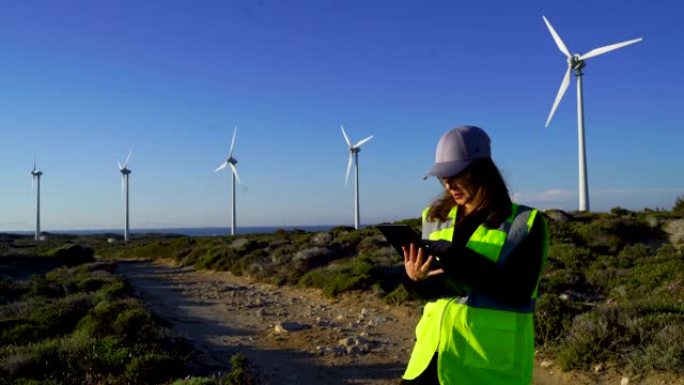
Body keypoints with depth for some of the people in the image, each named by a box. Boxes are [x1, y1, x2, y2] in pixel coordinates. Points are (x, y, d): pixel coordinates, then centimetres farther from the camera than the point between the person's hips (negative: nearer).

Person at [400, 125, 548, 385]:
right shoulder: (435, 218, 8)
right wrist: (415, 278, -13)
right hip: (434, 351, 4)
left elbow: (519, 292, -16)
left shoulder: (525, 221, -6)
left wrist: (461, 260, -25)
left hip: (489, 361, -4)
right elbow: (425, 290, 10)